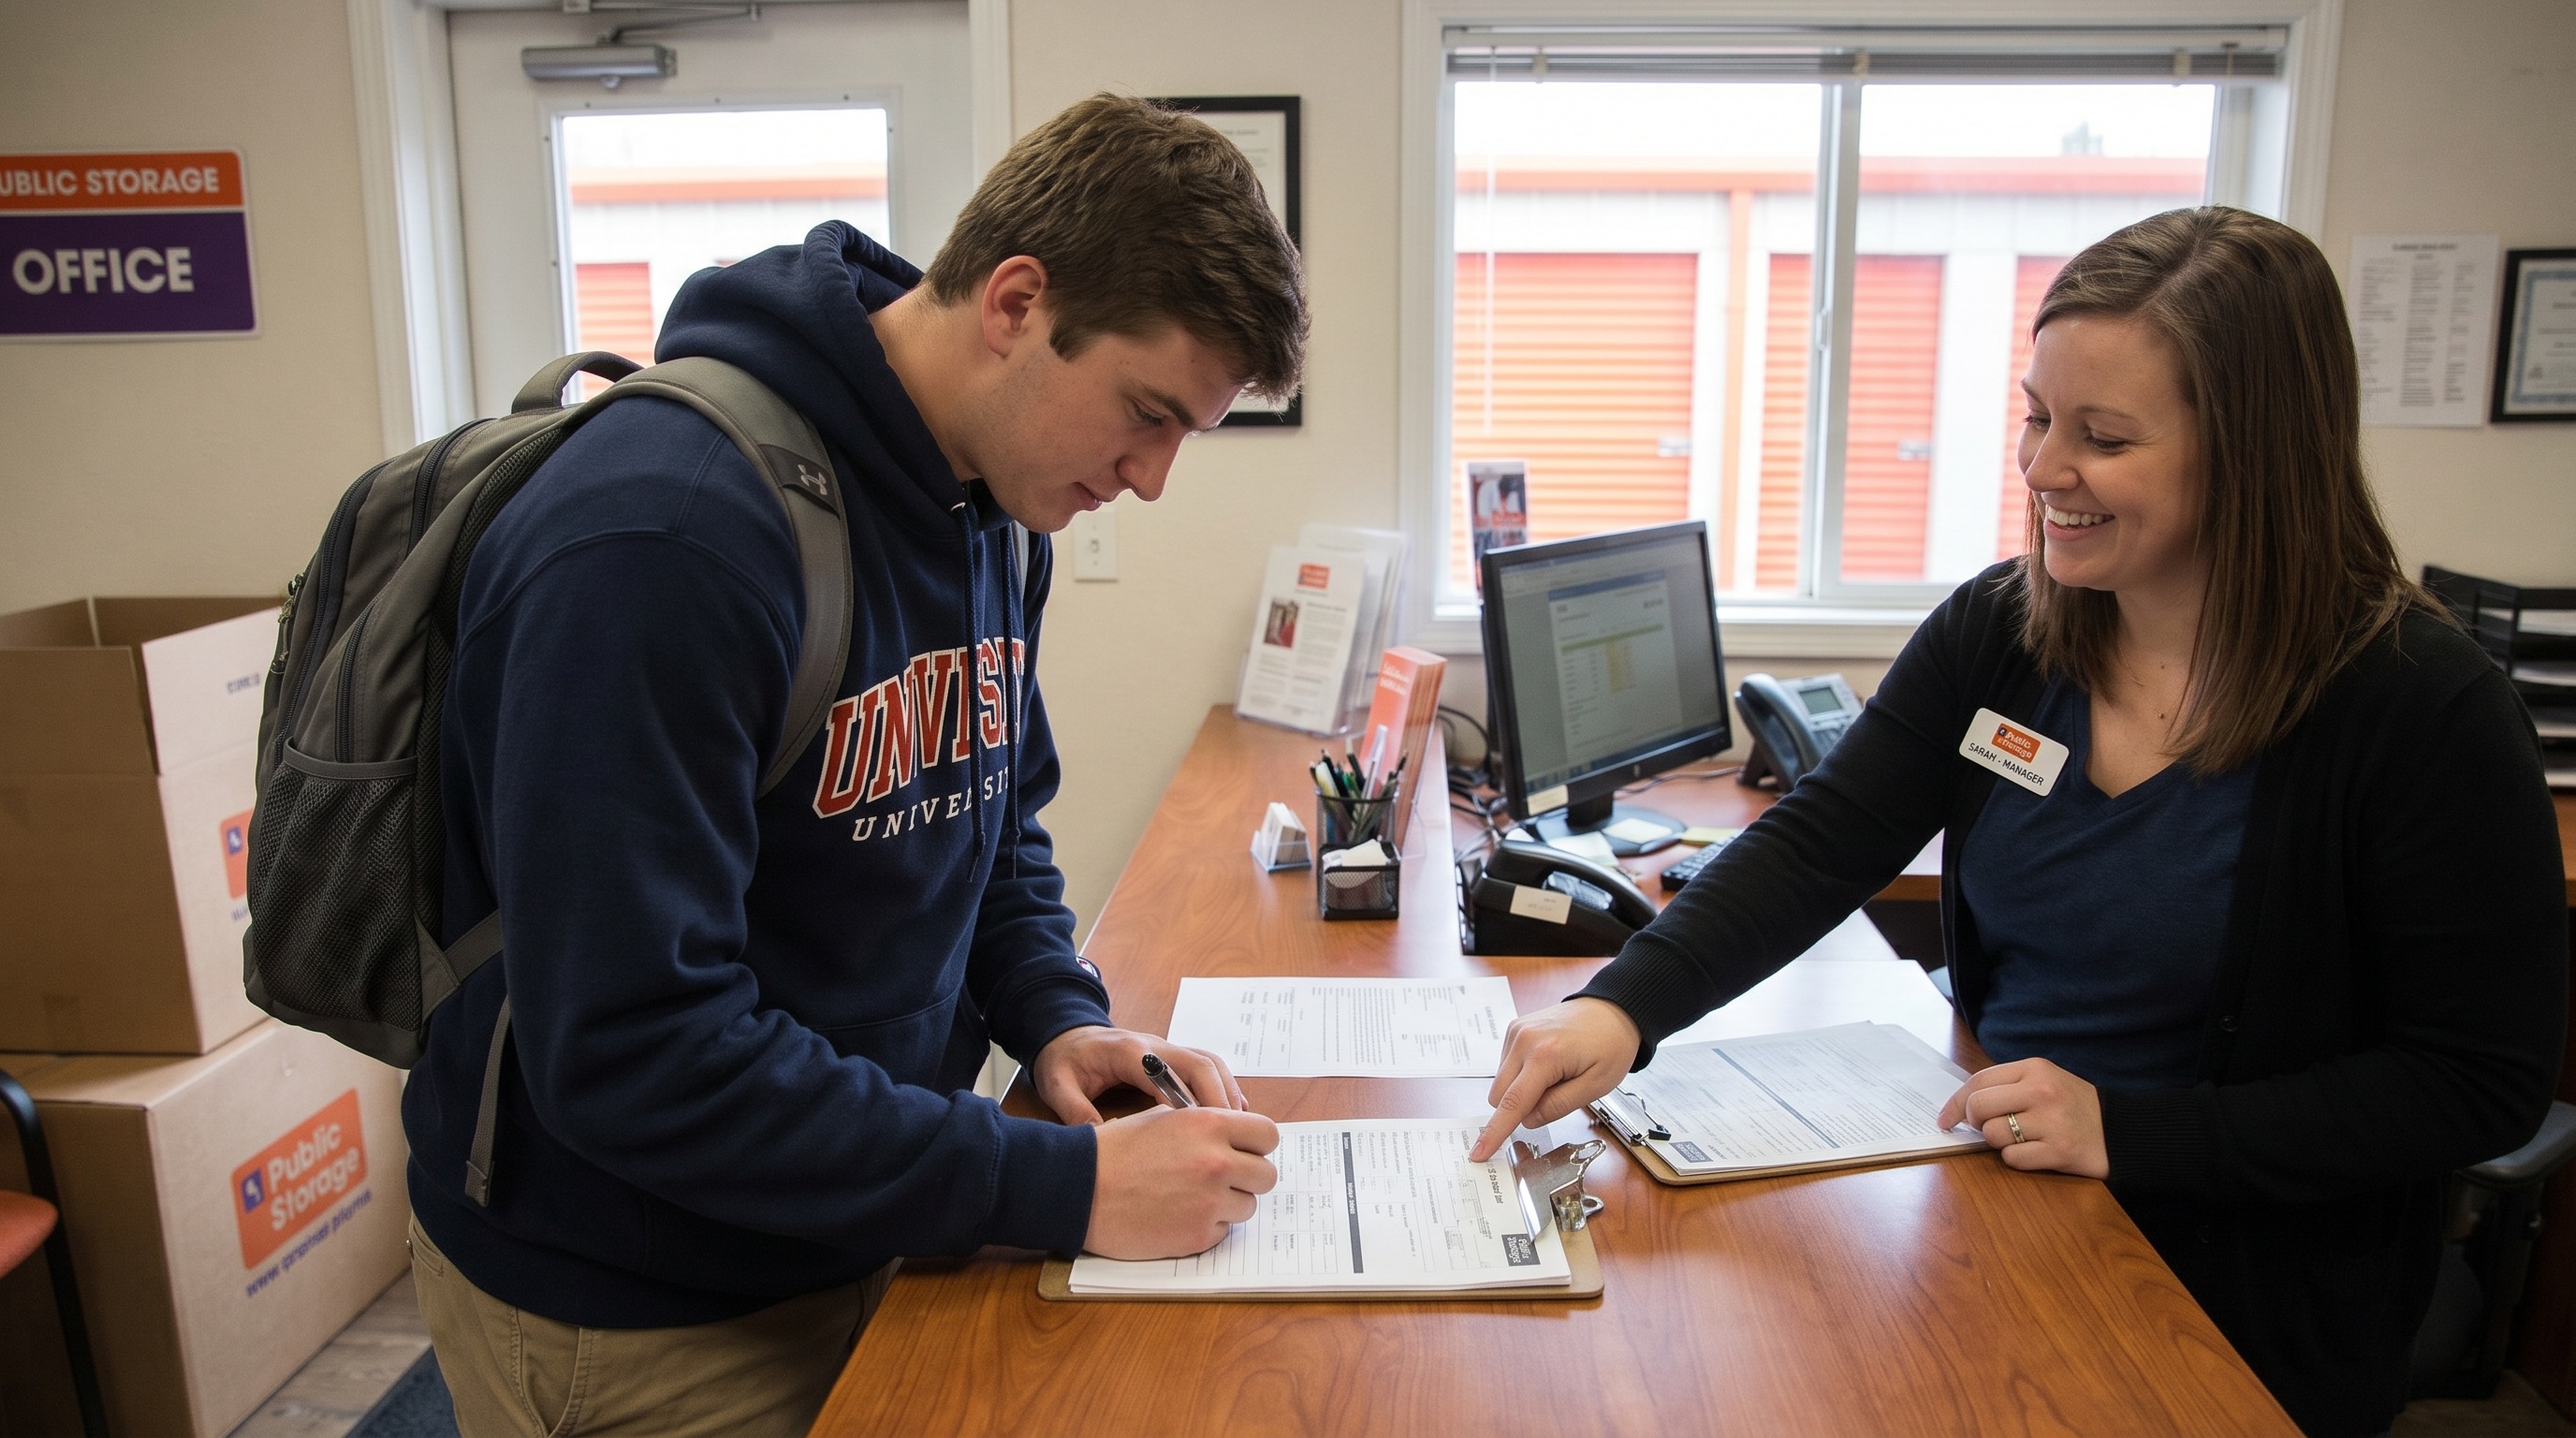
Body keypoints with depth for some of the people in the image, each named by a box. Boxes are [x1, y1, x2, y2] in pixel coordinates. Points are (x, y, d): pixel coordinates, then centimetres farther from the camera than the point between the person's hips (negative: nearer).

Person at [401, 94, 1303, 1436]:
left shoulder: (991, 509, -1)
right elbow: (632, 1050, -30)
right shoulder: (668, 534, -29)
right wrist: (1060, 1185, -27)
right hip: (638, 1319, -7)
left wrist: (1058, 1015, -7)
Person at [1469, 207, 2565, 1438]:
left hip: (2246, 1297, -4)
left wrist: (2127, 1131, -21)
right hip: (1995, 1225, 4)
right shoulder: (1996, 632, -2)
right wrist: (1620, 1007, -24)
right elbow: (1815, 848, -8)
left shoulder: (2423, 710, -15)